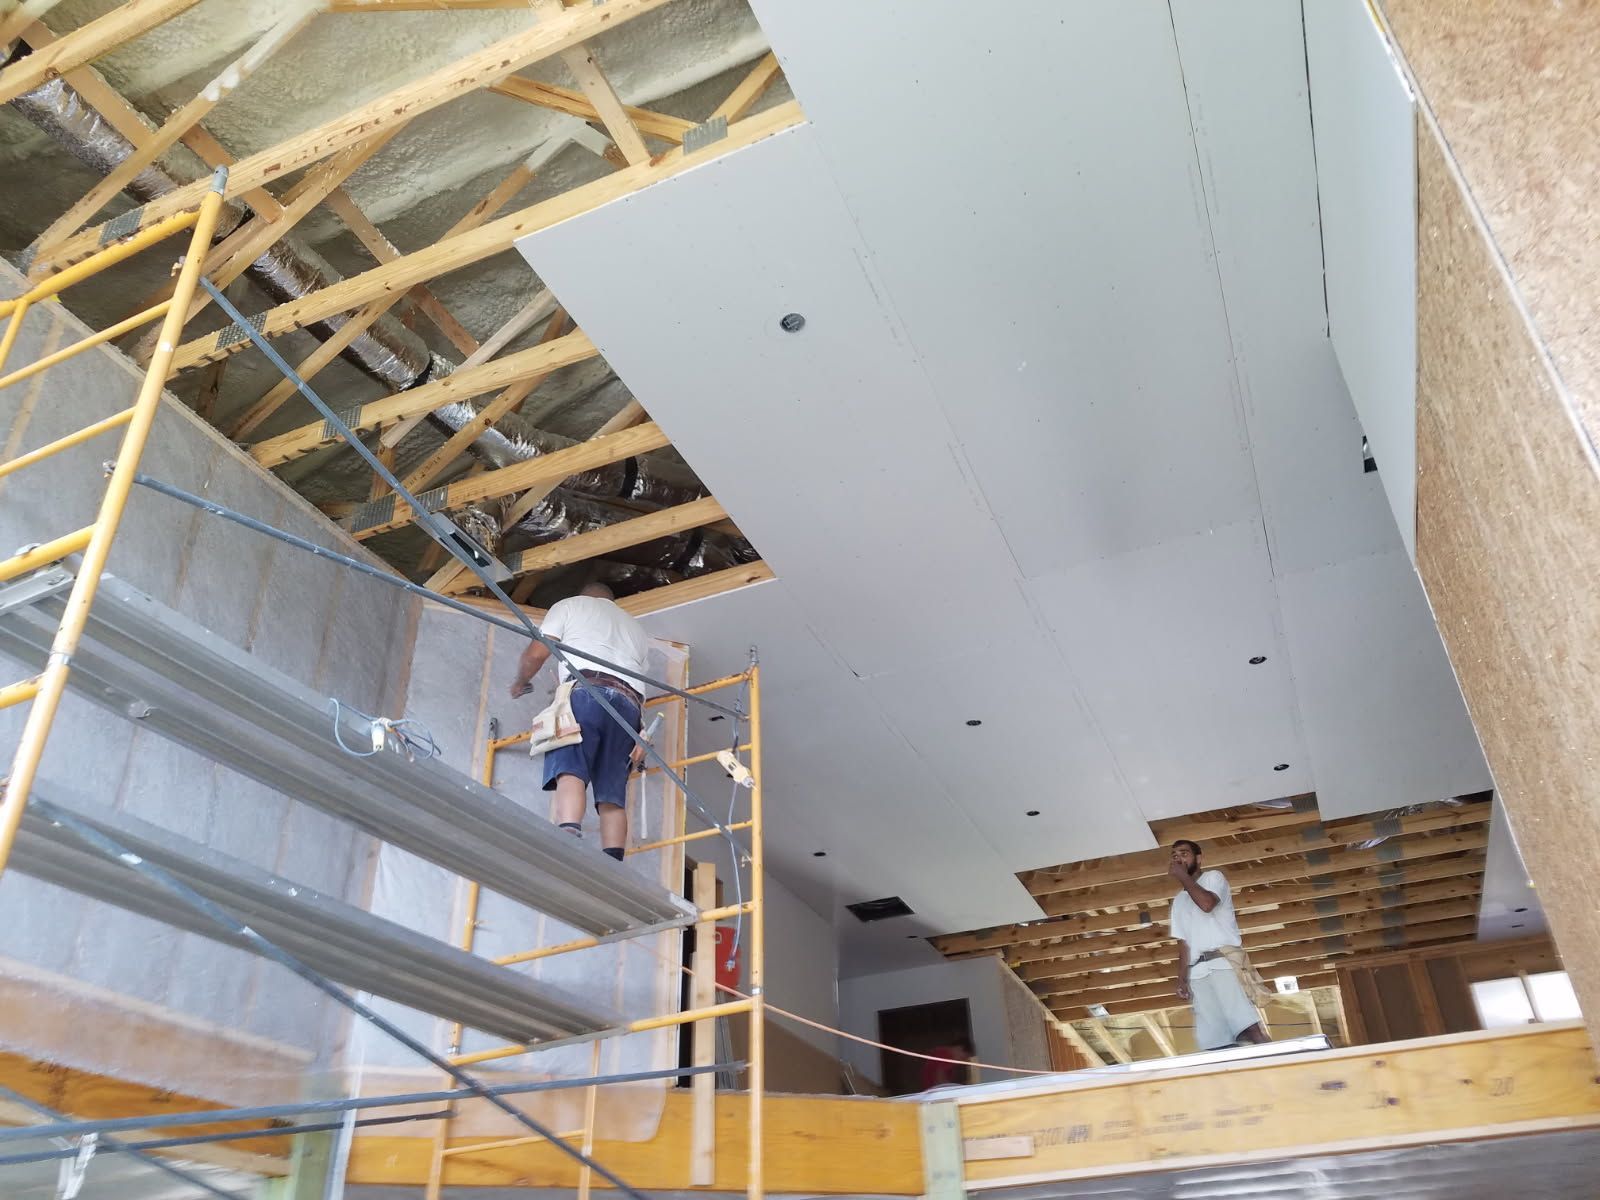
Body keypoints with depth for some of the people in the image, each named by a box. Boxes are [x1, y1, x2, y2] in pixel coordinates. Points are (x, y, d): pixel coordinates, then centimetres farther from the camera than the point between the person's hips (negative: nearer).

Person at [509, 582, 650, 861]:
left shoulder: (570, 605, 24)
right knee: (612, 792, -2)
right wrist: (639, 737, 27)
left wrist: (520, 682, 31)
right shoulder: (637, 627, 37)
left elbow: (536, 653, 13)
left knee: (570, 769, -18)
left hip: (586, 689, -4)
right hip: (629, 701, 4)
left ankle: (569, 836, -43)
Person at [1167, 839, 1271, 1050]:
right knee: (1214, 1041, -7)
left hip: (1224, 961, -6)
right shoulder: (1178, 901, 27)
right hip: (1197, 971, 6)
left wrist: (1183, 876, -2)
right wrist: (1182, 980, 10)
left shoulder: (1213, 877, 10)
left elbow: (1207, 904, -13)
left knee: (1250, 1029, -20)